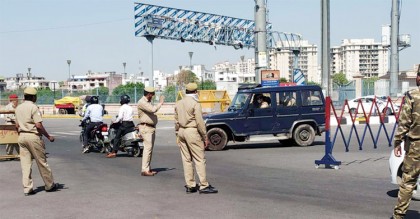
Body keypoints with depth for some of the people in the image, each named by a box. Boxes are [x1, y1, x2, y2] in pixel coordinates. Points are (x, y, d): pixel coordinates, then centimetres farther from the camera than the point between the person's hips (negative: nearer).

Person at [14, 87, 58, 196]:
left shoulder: (18, 108, 11)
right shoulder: (33, 107, -12)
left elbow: (17, 125, 15)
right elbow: (38, 125, -18)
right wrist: (48, 136, -10)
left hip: (21, 136, 6)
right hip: (33, 136, -6)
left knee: (25, 163, 7)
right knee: (42, 162, 5)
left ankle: (27, 188, 5)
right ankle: (50, 185, 17)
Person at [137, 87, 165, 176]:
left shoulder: (149, 102, 17)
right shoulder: (142, 102, -14)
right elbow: (153, 109, -25)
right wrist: (160, 103, -13)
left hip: (152, 127, 10)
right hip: (146, 128, -10)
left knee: (150, 148, 11)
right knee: (147, 148, -13)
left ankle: (148, 168, 17)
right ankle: (145, 170, -14)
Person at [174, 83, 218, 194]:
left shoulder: (178, 104, 10)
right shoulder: (195, 104, -11)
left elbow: (176, 121, 13)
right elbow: (200, 122, -14)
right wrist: (205, 137, -9)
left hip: (181, 131, 7)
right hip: (192, 132, -7)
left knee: (186, 160, 10)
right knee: (200, 159, -4)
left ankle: (190, 186, 13)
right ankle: (204, 186, -5)